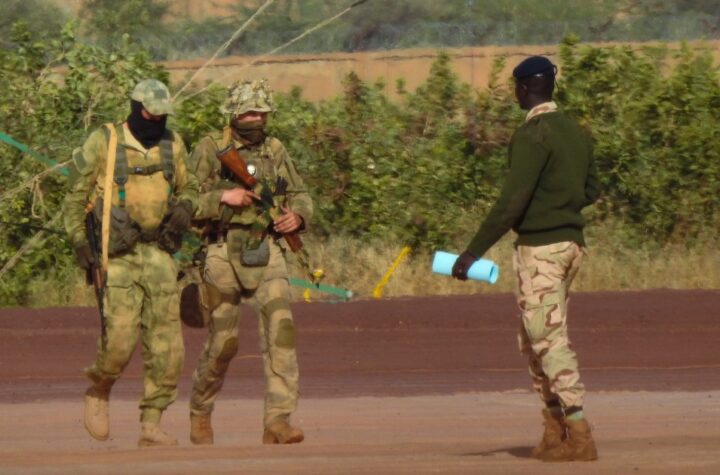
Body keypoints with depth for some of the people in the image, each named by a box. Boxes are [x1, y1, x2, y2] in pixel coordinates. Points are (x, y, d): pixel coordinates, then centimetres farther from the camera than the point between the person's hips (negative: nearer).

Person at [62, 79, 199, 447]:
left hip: (159, 254, 4)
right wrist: (79, 241, -10)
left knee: (167, 346, -3)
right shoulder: (102, 144, -3)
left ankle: (151, 426, 3)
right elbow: (75, 196, 1)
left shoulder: (172, 144, 10)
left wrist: (185, 207, -1)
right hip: (118, 255, -4)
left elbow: (188, 188, 23)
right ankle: (98, 393, 16)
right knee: (120, 338, -14)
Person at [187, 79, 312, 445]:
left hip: (266, 253, 3)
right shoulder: (210, 150, -2)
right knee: (223, 343, 2)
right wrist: (223, 198, -19)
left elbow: (300, 195, 18)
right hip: (223, 254, -3)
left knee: (280, 331, -15)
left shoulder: (274, 151, 10)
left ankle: (278, 421, -17)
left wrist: (297, 215, -3)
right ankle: (200, 412, 27)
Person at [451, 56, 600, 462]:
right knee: (533, 340, 16)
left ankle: (580, 437, -14)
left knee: (550, 340, -8)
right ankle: (555, 433, 16)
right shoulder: (576, 132, 11)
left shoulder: (533, 136, -15)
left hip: (540, 248, -9)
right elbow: (591, 191, 19)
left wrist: (474, 253, -19)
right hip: (571, 243, 9)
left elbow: (512, 202, -20)